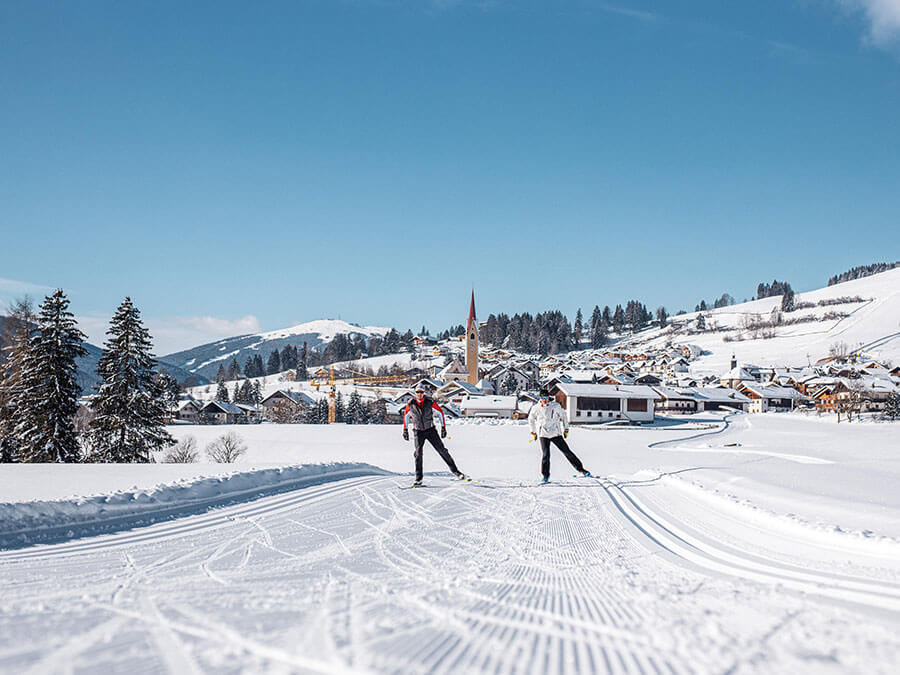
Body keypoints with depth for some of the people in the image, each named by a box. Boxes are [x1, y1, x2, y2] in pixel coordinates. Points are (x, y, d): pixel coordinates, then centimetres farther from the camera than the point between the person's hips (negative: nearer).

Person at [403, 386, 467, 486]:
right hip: (418, 431, 0)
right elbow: (406, 415, 12)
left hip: (430, 430, 0)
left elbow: (440, 412, 4)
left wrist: (443, 427, 1)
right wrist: (405, 430, 11)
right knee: (418, 454, -12)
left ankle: (455, 471, 5)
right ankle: (418, 479, -6)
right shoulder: (411, 404, -3)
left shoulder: (430, 402, -7)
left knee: (442, 450, -4)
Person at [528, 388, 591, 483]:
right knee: (546, 455, -11)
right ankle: (545, 476, 1)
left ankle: (580, 469, 10)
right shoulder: (536, 408, 0)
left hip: (556, 433, 0)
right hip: (543, 435, 0)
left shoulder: (556, 406, -2)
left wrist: (566, 429, 11)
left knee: (567, 452, 1)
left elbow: (563, 416, 11)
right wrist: (533, 432, 18)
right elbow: (531, 419, 16)